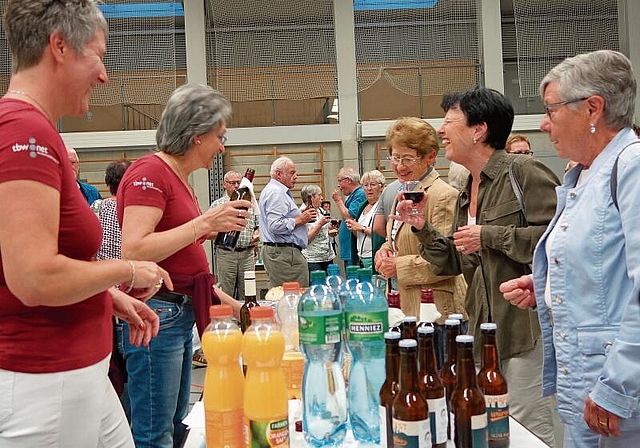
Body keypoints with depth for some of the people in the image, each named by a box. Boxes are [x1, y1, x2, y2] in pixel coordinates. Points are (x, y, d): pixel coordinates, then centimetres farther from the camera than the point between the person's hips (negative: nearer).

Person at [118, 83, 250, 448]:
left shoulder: (180, 179, 15)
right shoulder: (150, 171, -12)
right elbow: (134, 250, -24)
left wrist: (228, 301, 16)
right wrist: (206, 222, -21)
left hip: (182, 313, 9)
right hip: (157, 313, -9)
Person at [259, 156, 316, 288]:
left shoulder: (272, 190, 22)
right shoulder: (276, 192, -13)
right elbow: (275, 225, -24)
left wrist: (301, 216, 16)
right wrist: (299, 220, -13)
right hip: (283, 252, -11)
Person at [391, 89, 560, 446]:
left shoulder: (524, 172, -11)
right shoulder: (467, 195, 13)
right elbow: (454, 263, 16)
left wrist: (491, 236, -19)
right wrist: (422, 228, 3)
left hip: (526, 323, -8)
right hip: (485, 328, 8)